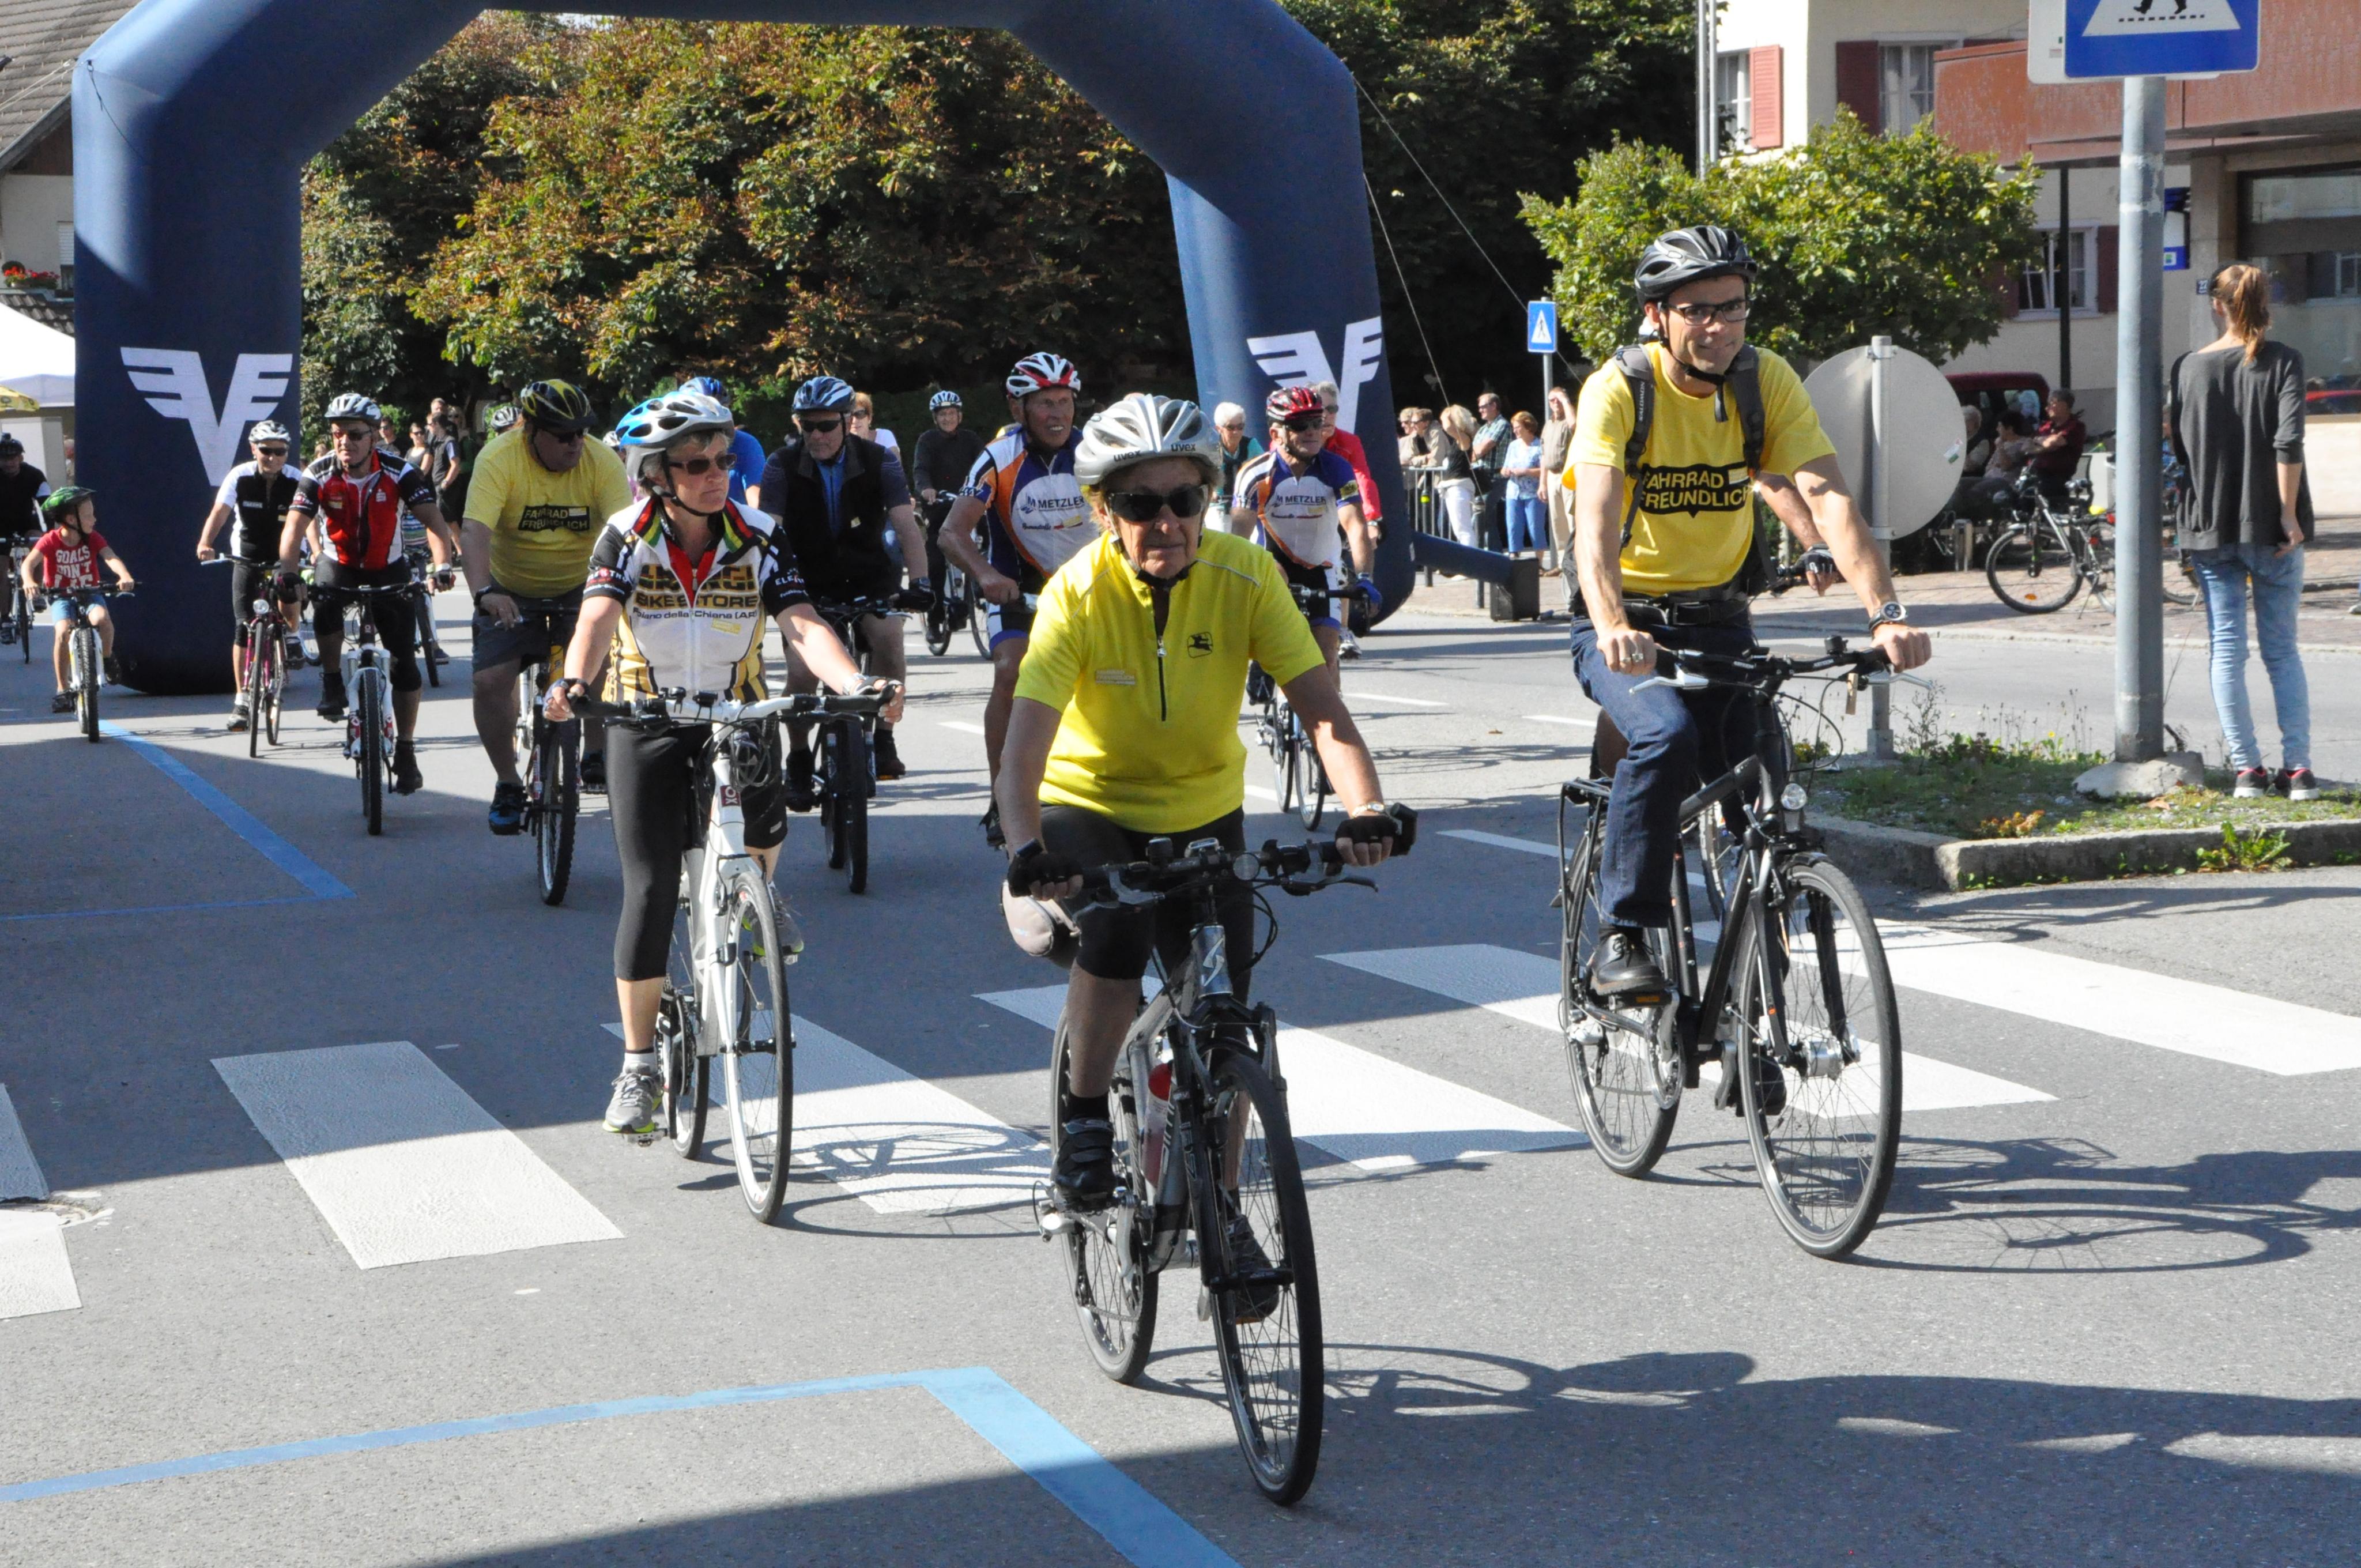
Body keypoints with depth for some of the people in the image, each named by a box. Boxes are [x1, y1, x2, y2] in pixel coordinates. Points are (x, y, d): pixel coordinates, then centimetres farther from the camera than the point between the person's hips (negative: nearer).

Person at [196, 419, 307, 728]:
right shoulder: (240, 477, -13)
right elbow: (219, 513, -22)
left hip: (282, 557, 0)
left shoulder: (295, 481, -13)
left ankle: (291, 634, 6)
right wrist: (205, 544, -40)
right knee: (243, 627, -6)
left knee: (288, 589, -31)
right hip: (247, 559, 0)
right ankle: (242, 699, 2)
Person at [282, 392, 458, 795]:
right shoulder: (319, 475, -18)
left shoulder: (399, 472, -19)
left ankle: (405, 750, 7)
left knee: (403, 660, -7)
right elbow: (295, 526, -26)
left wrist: (442, 565, -43)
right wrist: (287, 573, -43)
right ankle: (332, 682, -6)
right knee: (325, 606, -34)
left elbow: (433, 520, -25)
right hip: (338, 565, 0)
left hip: (388, 569, 0)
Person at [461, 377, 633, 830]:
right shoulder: (498, 459, -23)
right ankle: (507, 785, 6)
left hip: (579, 587, 1)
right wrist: (484, 593, -51)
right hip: (511, 590, -1)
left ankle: (595, 756, 7)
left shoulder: (602, 461, -18)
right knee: (490, 682, -12)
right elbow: (475, 530, -34)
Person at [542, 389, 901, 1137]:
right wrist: (574, 682, -50)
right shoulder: (627, 538, -12)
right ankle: (639, 1068, 4)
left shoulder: (759, 540, -10)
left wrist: (856, 685, -42)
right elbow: (598, 618, -29)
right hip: (647, 724, -1)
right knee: (650, 891, -7)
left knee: (763, 815, -30)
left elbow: (803, 625, -22)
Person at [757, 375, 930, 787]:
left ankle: (883, 737, -8)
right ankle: (799, 763, 7)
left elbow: (906, 525, -21)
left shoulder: (877, 462, -13)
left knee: (888, 635, -27)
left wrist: (921, 582, -36)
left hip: (868, 576, 0)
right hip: (809, 581, 0)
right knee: (802, 671, -16)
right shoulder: (782, 466, -14)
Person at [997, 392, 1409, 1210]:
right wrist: (1026, 847, -52)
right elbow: (1024, 748, -33)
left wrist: (1365, 807, -44)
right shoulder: (1078, 594, -25)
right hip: (1088, 807, -2)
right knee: (1116, 929, -32)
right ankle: (1083, 1115, -10)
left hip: (1202, 811, 2)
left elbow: (1322, 709, -25)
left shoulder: (1245, 576, -20)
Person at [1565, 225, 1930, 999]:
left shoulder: (1769, 381, -8)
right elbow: (1596, 518, -32)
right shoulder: (1617, 390, -18)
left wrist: (1885, 612, -34)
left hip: (1718, 622, 3)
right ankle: (1621, 939, -20)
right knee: (1665, 736, -31)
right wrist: (1613, 629, -50)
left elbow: (1829, 499, -19)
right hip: (1625, 626, -3)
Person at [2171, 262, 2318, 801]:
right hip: (2271, 529, -1)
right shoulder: (2283, 362, -5)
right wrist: (2289, 513, -12)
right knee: (2283, 649, 8)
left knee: (2227, 650, 5)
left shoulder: (2188, 368, 2)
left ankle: (2247, 768, 3)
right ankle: (2298, 769, 4)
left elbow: (2179, 448, 6)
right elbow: (2289, 441, -16)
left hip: (2210, 528, 1)